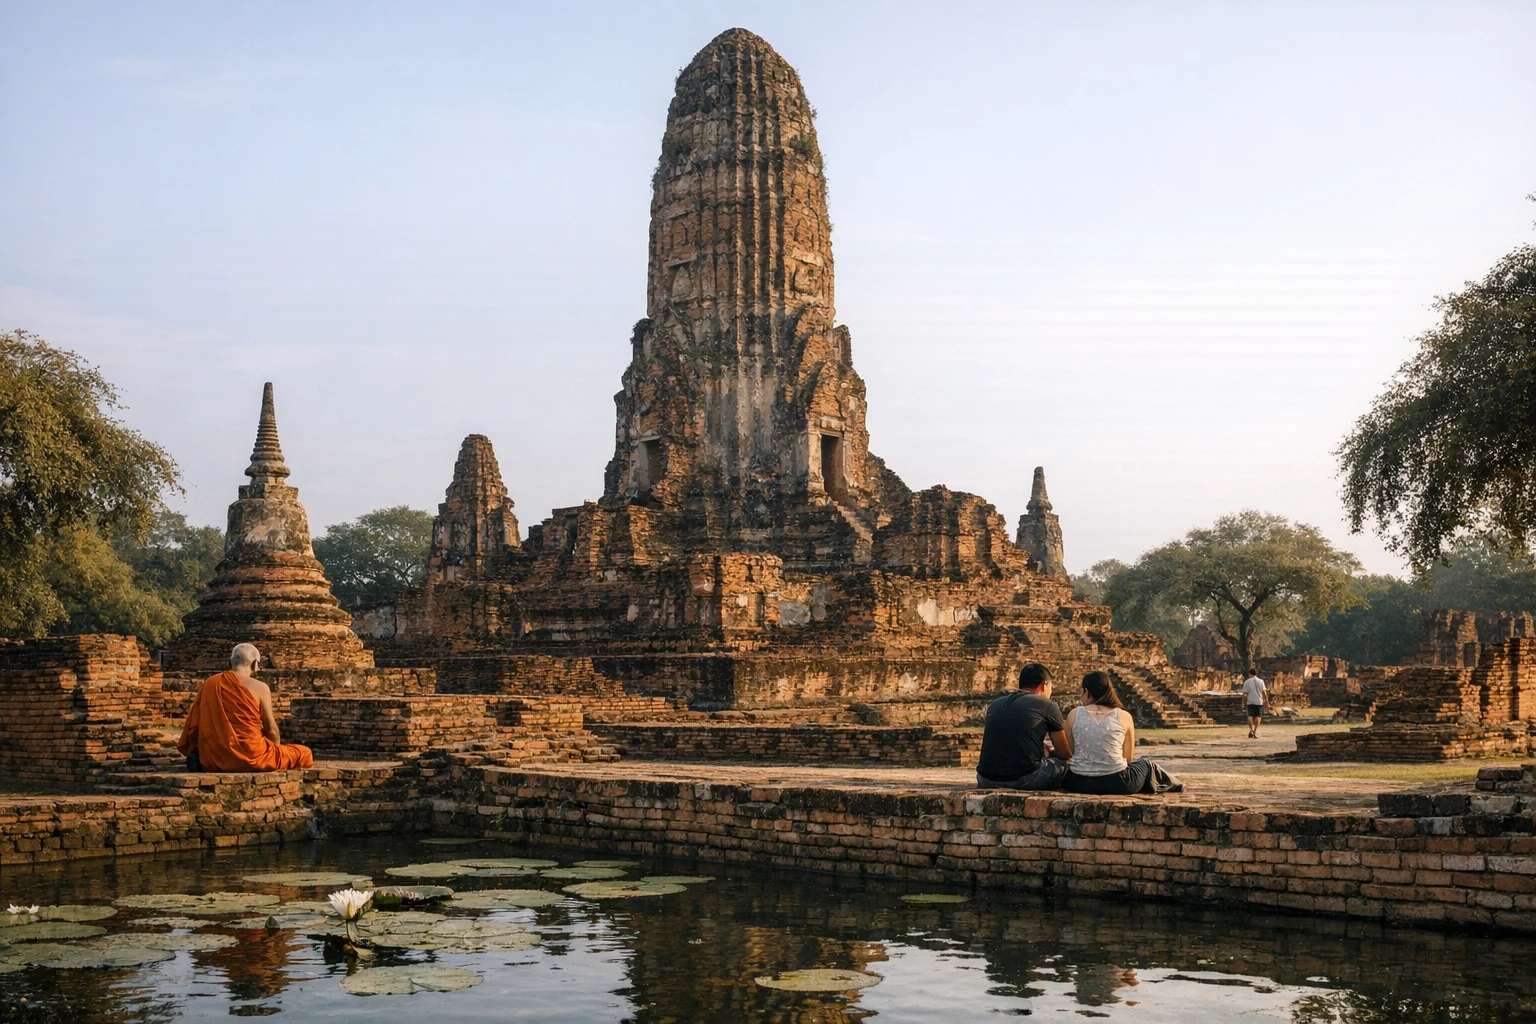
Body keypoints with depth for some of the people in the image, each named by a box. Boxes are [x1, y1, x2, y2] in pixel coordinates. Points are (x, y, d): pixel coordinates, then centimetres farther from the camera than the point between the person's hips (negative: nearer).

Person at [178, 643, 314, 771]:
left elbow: (194, 725, 14)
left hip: (212, 760, 5)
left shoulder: (208, 684, 9)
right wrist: (276, 751, 21)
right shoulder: (259, 688, -5)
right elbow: (271, 729, 2)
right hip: (249, 758, -5)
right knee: (304, 753, 7)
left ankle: (200, 761, 6)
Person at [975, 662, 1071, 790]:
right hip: (1025, 779, -4)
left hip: (987, 781, 4)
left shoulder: (995, 704, 18)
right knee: (1065, 765, 19)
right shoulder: (1047, 706, 5)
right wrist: (1050, 750, 37)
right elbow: (1065, 754, 13)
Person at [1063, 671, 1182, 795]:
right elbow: (1127, 758, 4)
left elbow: (1070, 751, 1)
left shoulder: (1074, 715, 0)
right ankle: (1173, 784, 56)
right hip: (1115, 783, -1)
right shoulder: (1124, 716, -1)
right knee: (1147, 764, 33)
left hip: (1079, 784, 1)